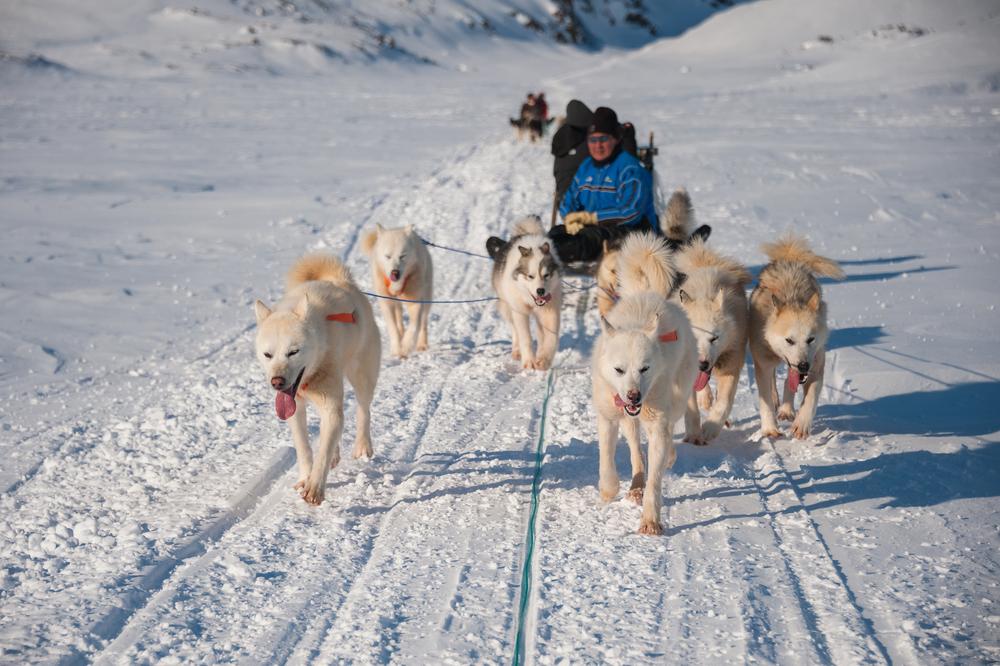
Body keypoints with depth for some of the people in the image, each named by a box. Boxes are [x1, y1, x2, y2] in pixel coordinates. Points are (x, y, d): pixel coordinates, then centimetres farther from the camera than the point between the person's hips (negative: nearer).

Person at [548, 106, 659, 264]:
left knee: (590, 237, -36)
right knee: (556, 233, -18)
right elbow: (568, 202, 11)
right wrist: (571, 219, -15)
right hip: (598, 228, 7)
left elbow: (631, 213, -22)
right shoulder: (586, 167, 14)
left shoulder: (630, 168, -11)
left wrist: (590, 217, -20)